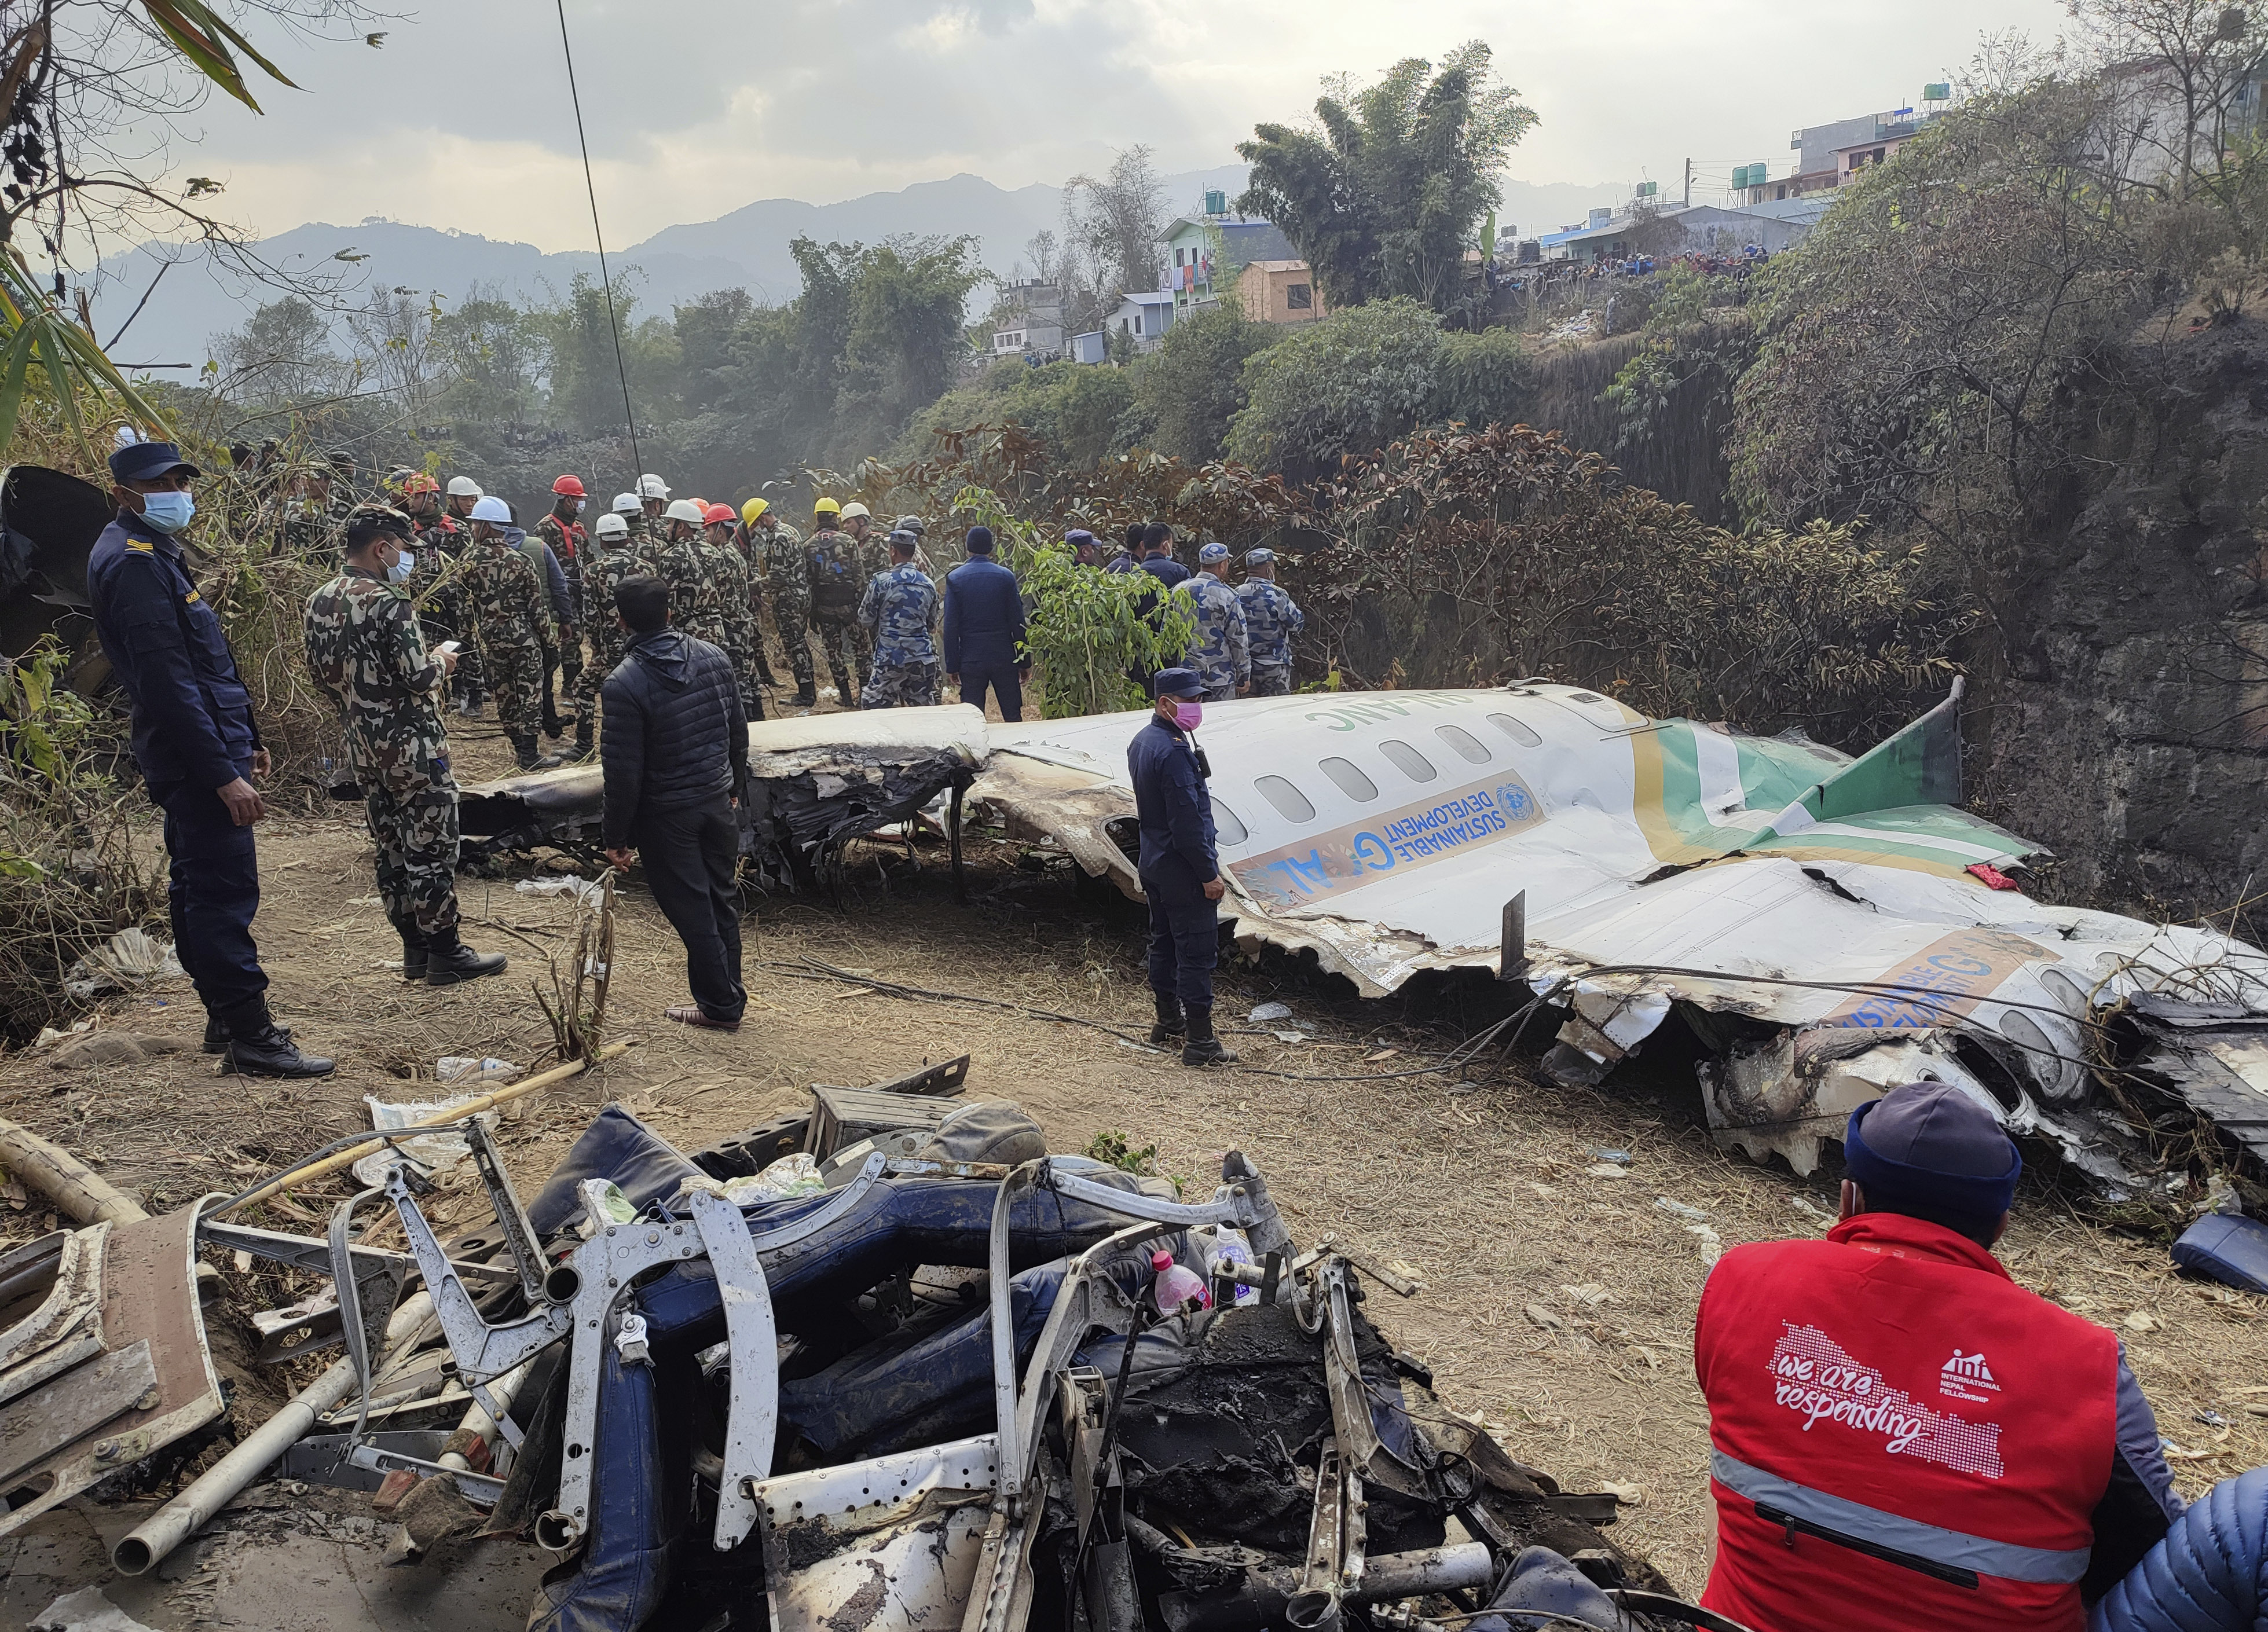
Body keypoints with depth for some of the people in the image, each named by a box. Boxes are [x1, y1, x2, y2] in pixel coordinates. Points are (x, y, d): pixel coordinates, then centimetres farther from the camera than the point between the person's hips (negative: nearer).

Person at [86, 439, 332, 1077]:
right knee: (226, 893, -9)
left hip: (193, 758, 11)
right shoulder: (134, 563, -16)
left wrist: (247, 740, 22)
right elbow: (167, 682, -23)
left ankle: (224, 1019, 25)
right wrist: (223, 774, -24)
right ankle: (250, 1037, -5)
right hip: (196, 759, -11)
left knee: (199, 891, 15)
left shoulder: (155, 554, 18)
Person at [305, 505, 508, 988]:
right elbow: (416, 677, -23)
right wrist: (441, 664, -3)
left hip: (362, 747, 8)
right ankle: (445, 954, 8)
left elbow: (322, 673, 13)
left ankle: (414, 948, 22)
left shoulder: (319, 602, 6)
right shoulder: (389, 603, -20)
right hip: (413, 746, -8)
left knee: (391, 848, 14)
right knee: (431, 849, 1)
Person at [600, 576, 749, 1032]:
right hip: (717, 801, 6)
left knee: (692, 910, 7)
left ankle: (721, 1005, 16)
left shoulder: (624, 684, -20)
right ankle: (729, 994, 30)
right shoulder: (712, 657, -3)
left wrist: (617, 837, -7)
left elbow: (623, 770, -17)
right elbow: (738, 730, 7)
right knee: (723, 899, 18)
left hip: (666, 814, -5)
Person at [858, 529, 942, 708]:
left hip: (891, 659, -5)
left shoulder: (881, 582, -7)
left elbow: (865, 619, 0)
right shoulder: (929, 584, 9)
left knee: (873, 709, 3)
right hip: (923, 659, 5)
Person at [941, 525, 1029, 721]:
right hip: (1004, 659, 0)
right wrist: (1025, 662, 6)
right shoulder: (1006, 576, -1)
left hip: (971, 660, 0)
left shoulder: (955, 578, -2)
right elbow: (1018, 623, -1)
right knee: (1013, 718, 8)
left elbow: (951, 627, -3)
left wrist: (952, 666, 3)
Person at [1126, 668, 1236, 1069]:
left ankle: (1168, 1022, 32)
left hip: (1153, 864, 10)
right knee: (1197, 953, -4)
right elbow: (1188, 821, -25)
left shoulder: (1141, 741, 8)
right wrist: (1209, 874, -18)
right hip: (1183, 871, -10)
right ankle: (1200, 1042, 0)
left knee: (1164, 943, 20)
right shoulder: (1174, 751, -24)